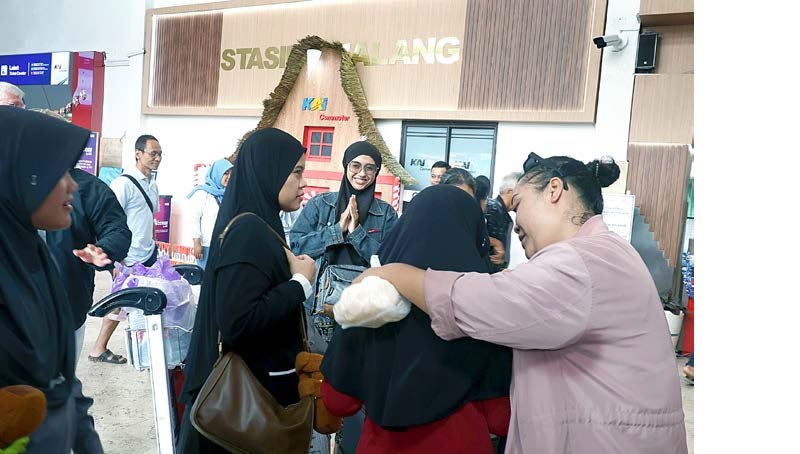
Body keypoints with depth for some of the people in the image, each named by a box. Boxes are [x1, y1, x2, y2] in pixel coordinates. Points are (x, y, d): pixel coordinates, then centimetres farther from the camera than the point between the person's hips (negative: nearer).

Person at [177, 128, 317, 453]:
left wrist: (291, 270, 3)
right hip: (254, 387, -9)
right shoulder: (249, 232, -23)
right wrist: (301, 282, -21)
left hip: (259, 377, 9)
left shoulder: (255, 225, 5)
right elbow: (237, 323, -30)